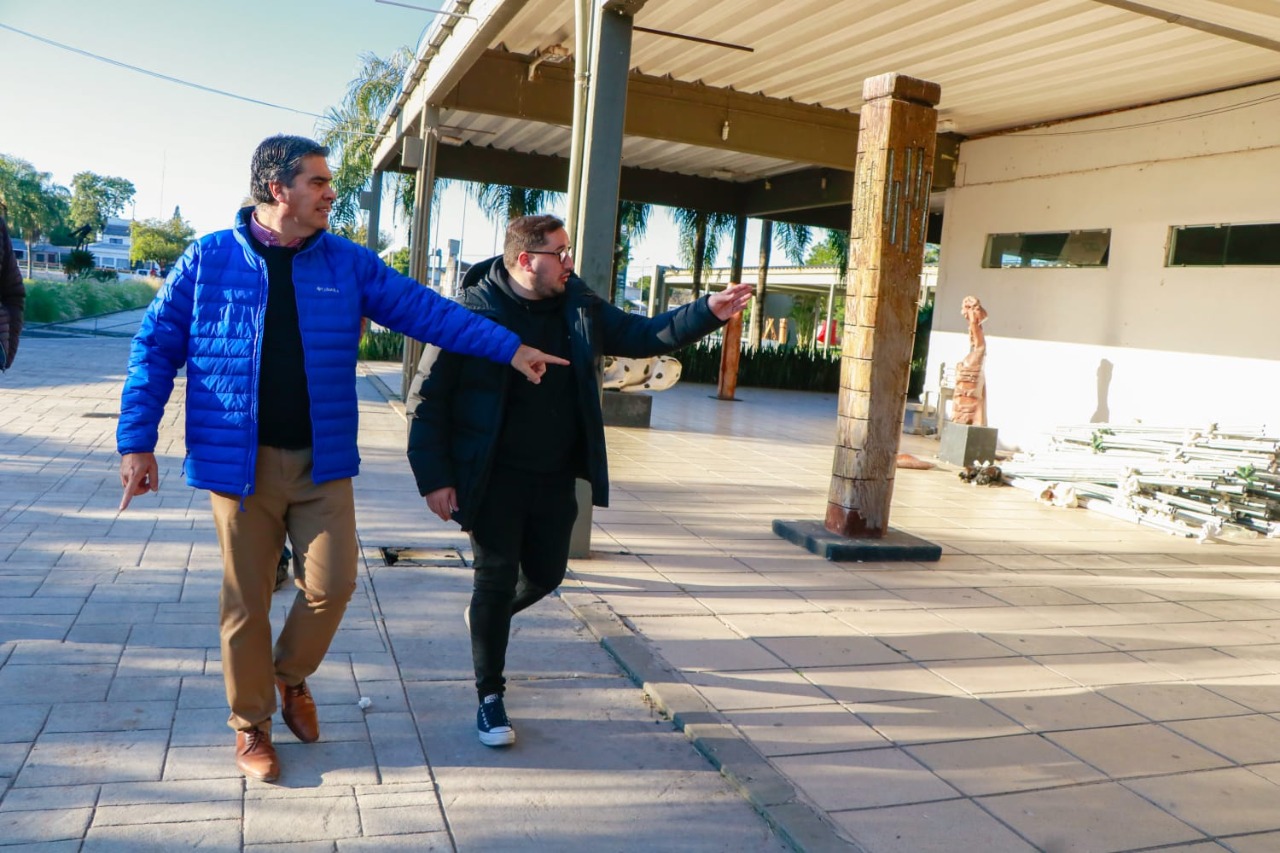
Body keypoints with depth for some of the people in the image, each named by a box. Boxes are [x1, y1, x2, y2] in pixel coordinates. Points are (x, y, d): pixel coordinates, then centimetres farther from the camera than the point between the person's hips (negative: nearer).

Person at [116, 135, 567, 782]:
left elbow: (426, 310, 0)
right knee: (246, 600, 7)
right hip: (240, 461, -2)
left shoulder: (348, 263, 3)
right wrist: (137, 441, -5)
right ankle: (251, 724, 28)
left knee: (332, 585, 1)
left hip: (322, 463, 2)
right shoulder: (210, 259, -2)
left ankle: (291, 676, 32)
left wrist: (510, 348, -6)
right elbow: (155, 348, 1)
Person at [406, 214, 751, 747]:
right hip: (494, 478, -5)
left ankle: (486, 616, 49)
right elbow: (427, 399, -11)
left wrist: (709, 312, -7)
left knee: (545, 574, 16)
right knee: (496, 580, 0)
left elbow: (641, 335, 6)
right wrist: (435, 478, -14)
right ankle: (490, 697, 18)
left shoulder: (579, 307, 3)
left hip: (555, 478, 6)